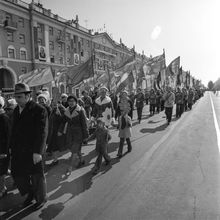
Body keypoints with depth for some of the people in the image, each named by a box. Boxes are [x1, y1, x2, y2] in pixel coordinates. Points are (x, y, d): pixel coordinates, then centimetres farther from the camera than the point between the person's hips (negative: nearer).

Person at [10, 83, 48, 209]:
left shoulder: (39, 110, -15)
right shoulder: (16, 110, 8)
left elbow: (42, 132, -18)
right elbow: (14, 131, 12)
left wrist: (38, 151, -21)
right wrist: (12, 147, 9)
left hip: (33, 151, -6)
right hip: (18, 151, 7)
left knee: (37, 176, 9)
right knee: (17, 174, 15)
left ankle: (41, 198, 34)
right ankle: (31, 193, 41)